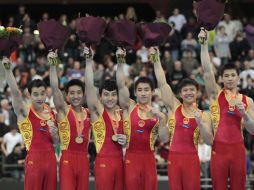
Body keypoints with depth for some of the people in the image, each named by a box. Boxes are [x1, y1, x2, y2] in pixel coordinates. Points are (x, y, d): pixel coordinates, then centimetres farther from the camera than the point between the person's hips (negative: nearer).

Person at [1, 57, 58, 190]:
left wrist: (54, 134, -5)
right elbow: (15, 92, -20)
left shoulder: (51, 113, 12)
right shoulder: (24, 111, -3)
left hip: (50, 158, 5)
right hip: (34, 158, -5)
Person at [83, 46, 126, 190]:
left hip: (119, 161, 5)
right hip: (103, 162, -5)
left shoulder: (121, 112, 11)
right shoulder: (97, 110, -4)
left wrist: (124, 141, -1)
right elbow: (89, 86, -18)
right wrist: (89, 61, -27)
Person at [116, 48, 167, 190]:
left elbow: (163, 138, 0)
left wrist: (162, 119, -14)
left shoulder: (157, 112, 7)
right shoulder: (129, 107, 4)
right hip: (131, 157, -1)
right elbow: (121, 85, -9)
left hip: (149, 158, 1)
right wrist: (120, 62, -20)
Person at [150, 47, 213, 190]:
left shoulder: (203, 115, 3)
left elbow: (209, 141, -3)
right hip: (174, 157, 1)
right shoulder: (174, 107, 5)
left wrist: (200, 122, -16)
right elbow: (162, 83, 0)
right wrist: (156, 60, -4)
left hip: (191, 159, -1)